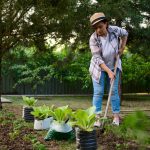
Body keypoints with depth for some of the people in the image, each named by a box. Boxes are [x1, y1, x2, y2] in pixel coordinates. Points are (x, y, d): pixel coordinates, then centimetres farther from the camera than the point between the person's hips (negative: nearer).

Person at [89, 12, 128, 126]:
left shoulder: (114, 30, -17)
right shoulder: (93, 39, -23)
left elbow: (125, 34, 7)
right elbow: (97, 58, -25)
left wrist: (122, 48, -4)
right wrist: (108, 72, -30)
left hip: (113, 66, 2)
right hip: (99, 68, -2)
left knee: (114, 91, 5)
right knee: (98, 92, -3)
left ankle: (116, 116, 14)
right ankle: (97, 118, 1)